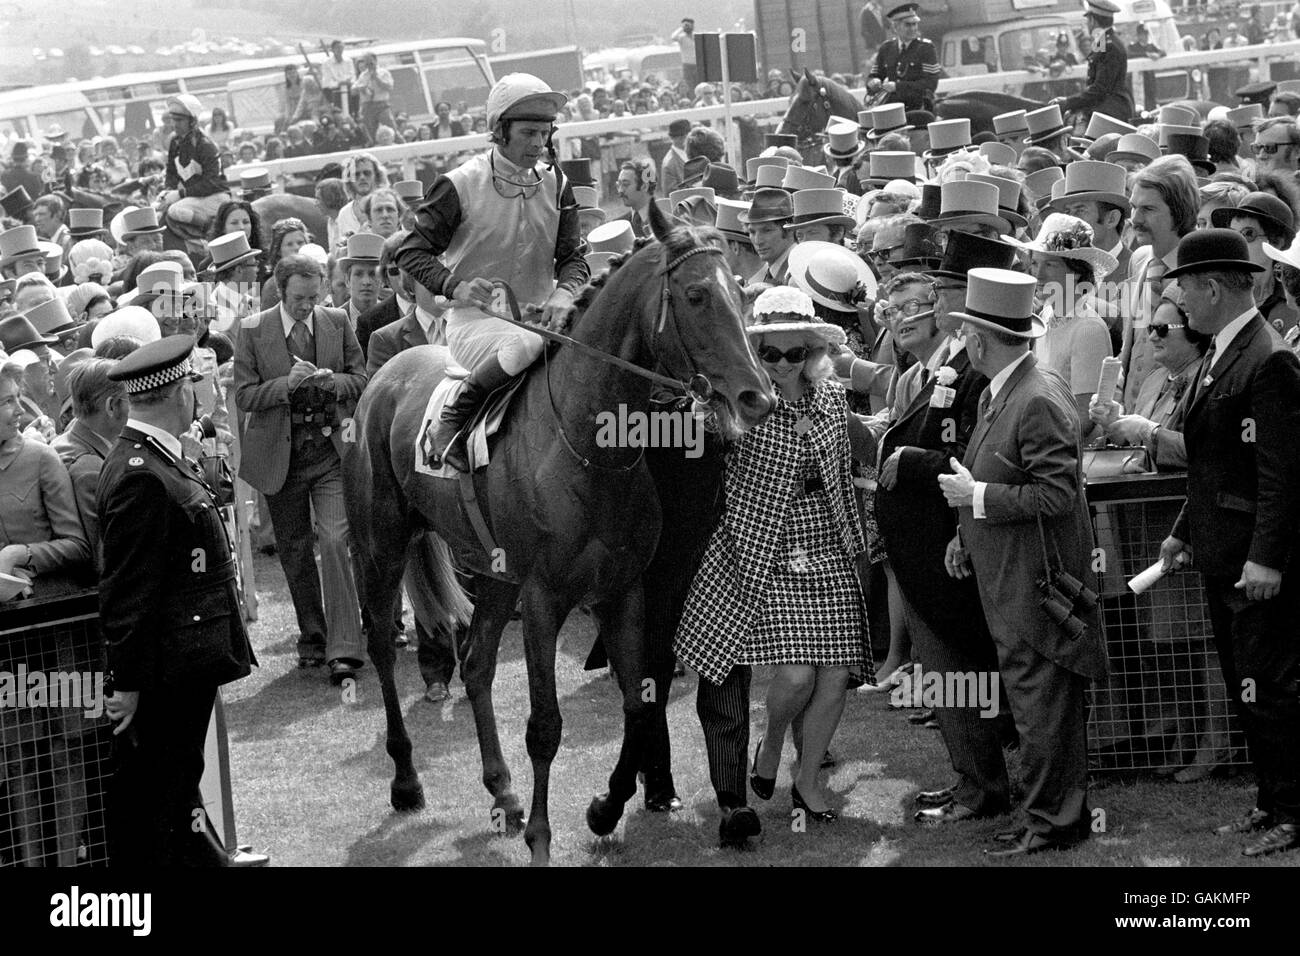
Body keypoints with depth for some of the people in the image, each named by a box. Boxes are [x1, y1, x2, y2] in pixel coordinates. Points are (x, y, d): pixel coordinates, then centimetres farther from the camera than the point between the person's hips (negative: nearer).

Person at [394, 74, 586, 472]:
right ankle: (452, 421, -19)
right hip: (474, 319, -6)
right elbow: (412, 252, -4)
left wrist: (564, 292, -16)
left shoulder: (555, 185, 8)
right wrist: (455, 285, -23)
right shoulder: (460, 185, -6)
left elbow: (572, 257, 8)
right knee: (526, 346, -38)